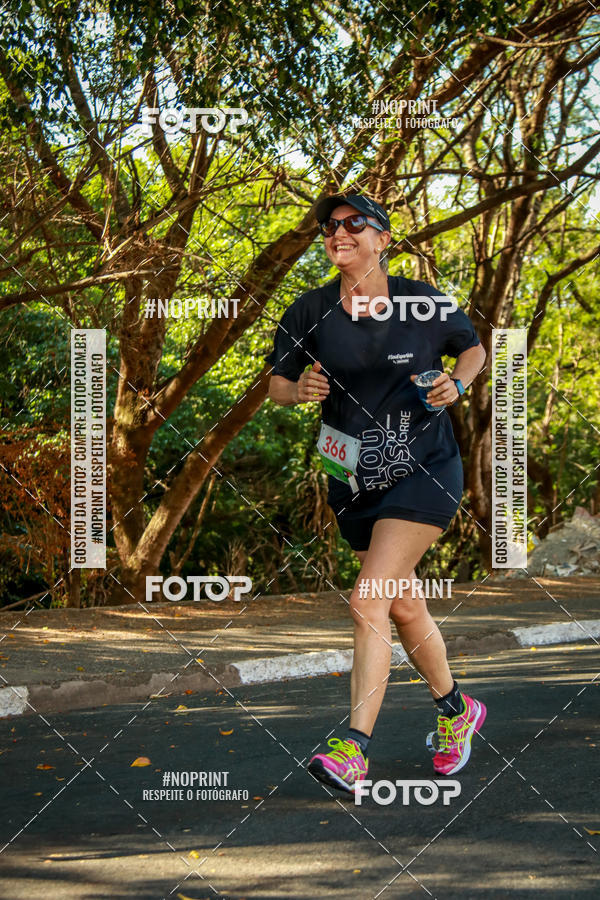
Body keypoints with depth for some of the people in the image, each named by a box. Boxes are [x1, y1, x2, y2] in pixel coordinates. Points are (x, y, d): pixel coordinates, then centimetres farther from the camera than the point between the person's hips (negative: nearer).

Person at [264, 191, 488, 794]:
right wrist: (301, 390, -16)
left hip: (424, 472, -4)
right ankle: (457, 711, 39)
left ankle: (353, 752, -19)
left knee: (367, 602, -18)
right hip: (355, 480, 4)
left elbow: (473, 347, 10)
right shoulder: (309, 313, -2)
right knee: (404, 609, 15)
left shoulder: (424, 304, -7)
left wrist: (456, 383, -10)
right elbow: (276, 383, 7)